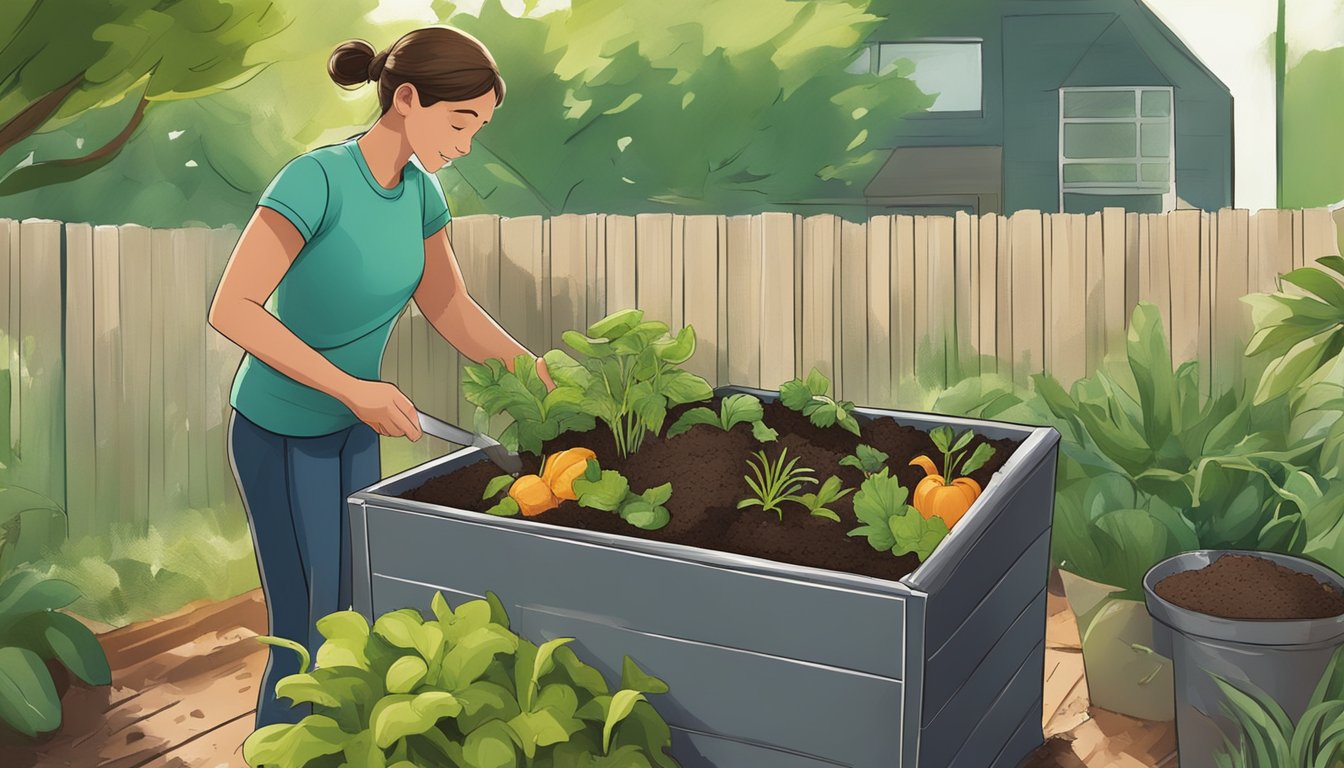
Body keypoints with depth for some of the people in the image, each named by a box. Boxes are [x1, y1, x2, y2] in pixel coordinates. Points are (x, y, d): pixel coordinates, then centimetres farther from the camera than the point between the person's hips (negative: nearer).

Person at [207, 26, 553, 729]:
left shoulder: (419, 191, -5)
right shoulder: (316, 178, -26)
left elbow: (452, 312, 2)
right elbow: (231, 309, -28)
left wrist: (539, 373, -10)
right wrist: (353, 388, -31)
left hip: (353, 426, 7)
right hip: (281, 431, -7)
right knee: (306, 632, 0)